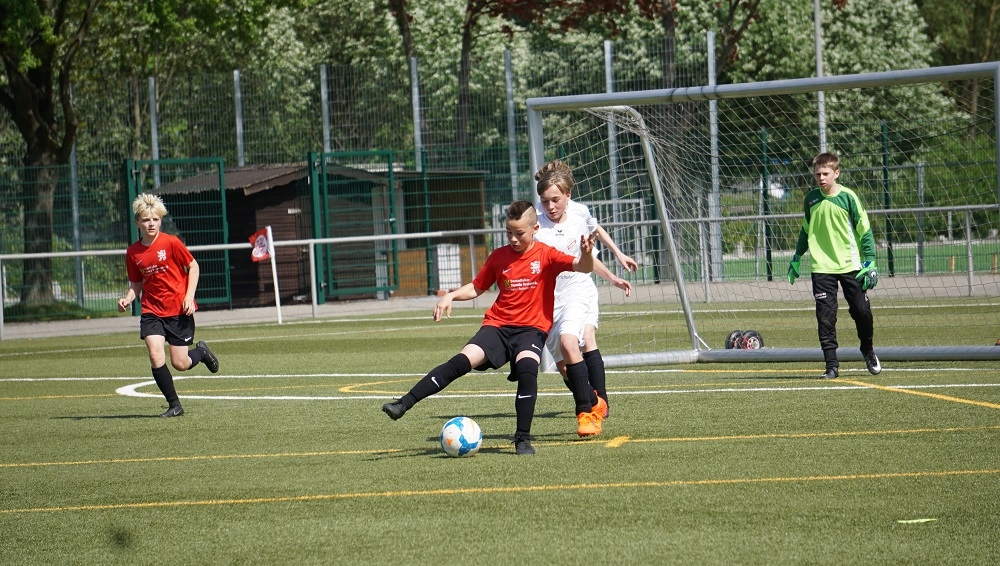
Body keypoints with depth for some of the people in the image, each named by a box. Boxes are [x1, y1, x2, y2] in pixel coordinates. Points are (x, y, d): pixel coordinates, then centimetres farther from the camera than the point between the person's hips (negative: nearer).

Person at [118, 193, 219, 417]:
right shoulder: (133, 252, 1)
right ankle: (174, 405, -1)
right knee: (155, 356, -16)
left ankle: (201, 351, 35)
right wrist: (127, 299, -8)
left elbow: (193, 266, 0)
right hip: (152, 310, 3)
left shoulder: (171, 243, -10)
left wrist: (189, 297, -9)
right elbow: (136, 284, 12)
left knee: (180, 363, -1)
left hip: (179, 309, -3)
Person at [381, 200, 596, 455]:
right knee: (463, 360, -18)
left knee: (527, 367, -32)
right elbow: (476, 287, 21)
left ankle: (523, 438, -20)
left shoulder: (546, 255, -1)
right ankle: (403, 404, -21)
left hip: (532, 328, -2)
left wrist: (586, 253, -35)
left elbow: (583, 268, -13)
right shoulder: (499, 256, 9)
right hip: (498, 325, 3)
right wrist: (451, 295, 3)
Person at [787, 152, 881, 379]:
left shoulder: (848, 197, -6)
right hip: (822, 267, 2)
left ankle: (868, 351, 29)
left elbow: (865, 230, -2)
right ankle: (831, 366, -1)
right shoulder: (811, 198, 4)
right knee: (825, 317, -5)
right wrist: (796, 258, 21)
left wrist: (870, 262, -8)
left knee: (862, 311, 2)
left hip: (850, 266, -2)